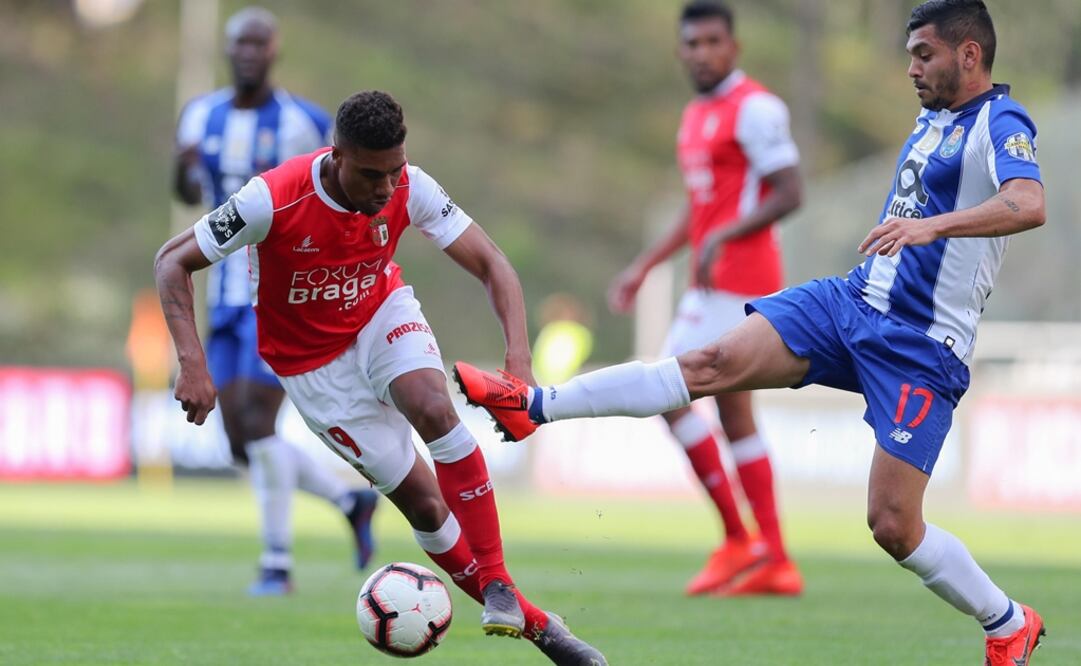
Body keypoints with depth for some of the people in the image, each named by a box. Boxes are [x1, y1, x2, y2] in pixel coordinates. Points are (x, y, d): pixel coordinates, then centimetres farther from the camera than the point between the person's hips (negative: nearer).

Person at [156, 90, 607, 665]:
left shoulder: (410, 190, -22)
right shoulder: (274, 200, -31)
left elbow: (490, 264, -16)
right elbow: (171, 262, -23)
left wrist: (518, 360, -32)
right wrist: (192, 364, -36)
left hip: (383, 315, 2)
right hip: (312, 360, -2)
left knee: (435, 409, -31)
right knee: (422, 501, -7)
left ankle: (498, 586, -24)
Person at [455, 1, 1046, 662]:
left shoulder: (999, 123, -13)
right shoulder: (932, 120, 14)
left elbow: (1030, 205, -34)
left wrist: (930, 225, -47)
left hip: (921, 351, -7)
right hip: (851, 301, 7)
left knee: (893, 526, -9)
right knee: (712, 363, -9)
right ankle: (535, 404, -13)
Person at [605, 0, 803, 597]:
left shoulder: (754, 109, -11)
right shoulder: (696, 116, 18)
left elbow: (789, 194, -17)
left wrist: (722, 238, -25)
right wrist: (643, 267, 23)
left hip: (737, 282, -10)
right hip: (710, 284, 10)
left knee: (667, 396, -12)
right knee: (734, 415, 8)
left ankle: (737, 539, -5)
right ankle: (774, 563, 9)